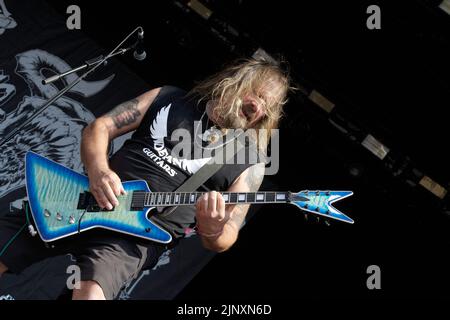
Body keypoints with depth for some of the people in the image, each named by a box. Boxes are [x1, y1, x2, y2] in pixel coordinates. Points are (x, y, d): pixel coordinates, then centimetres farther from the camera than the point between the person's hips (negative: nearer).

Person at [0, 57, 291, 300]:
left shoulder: (249, 166, 5)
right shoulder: (169, 99, 11)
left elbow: (223, 241, 6)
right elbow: (98, 128, 10)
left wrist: (212, 230, -19)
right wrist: (97, 169, -11)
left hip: (140, 237, -3)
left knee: (90, 293, -34)